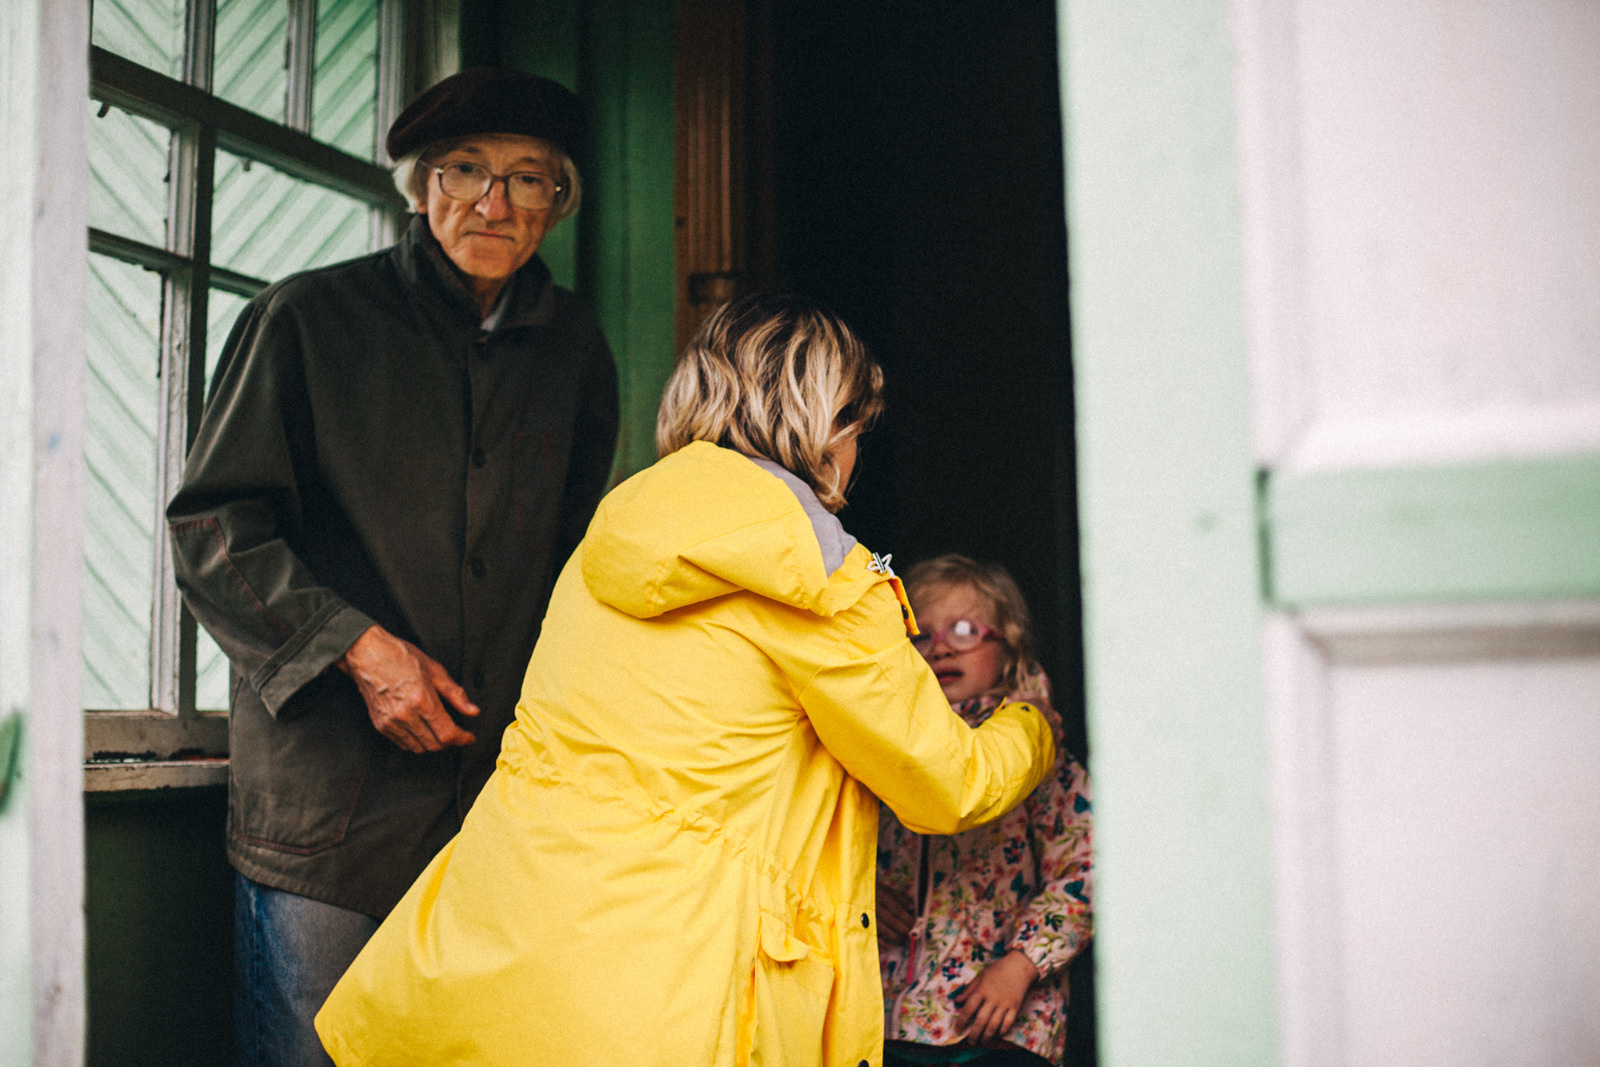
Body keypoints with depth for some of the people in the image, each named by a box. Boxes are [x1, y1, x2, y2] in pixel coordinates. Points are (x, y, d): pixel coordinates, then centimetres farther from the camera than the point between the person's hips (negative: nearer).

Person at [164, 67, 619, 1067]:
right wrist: (358, 646, -13)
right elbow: (213, 526, -2)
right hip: (329, 789, -3)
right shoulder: (310, 318, 1)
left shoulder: (573, 347, 11)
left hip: (510, 780, 3)